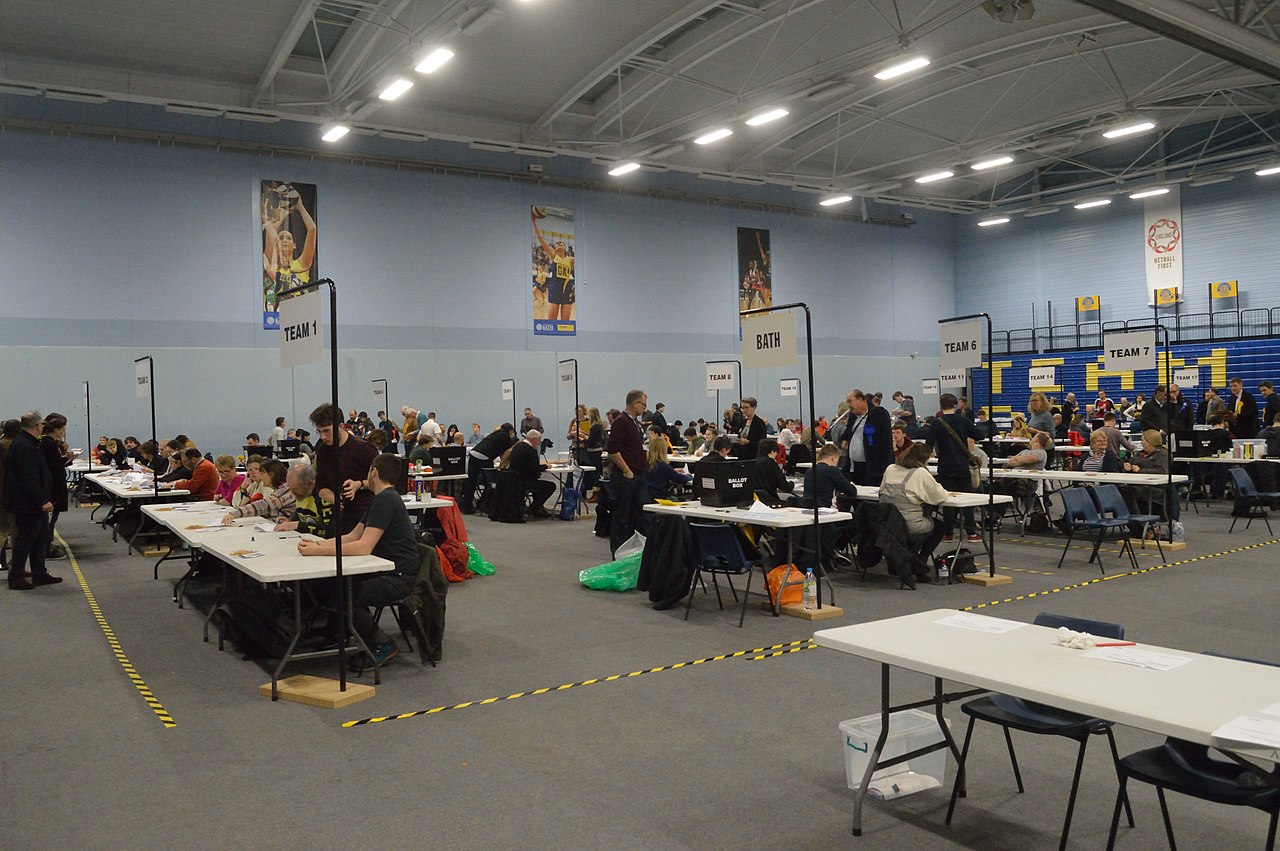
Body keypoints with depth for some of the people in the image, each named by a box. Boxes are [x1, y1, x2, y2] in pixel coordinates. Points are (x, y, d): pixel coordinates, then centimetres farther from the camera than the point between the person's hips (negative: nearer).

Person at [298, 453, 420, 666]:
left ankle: (383, 646, -5)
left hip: (399, 577, -10)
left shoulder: (385, 501, -17)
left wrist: (319, 551, -22)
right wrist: (319, 544, 0)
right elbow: (352, 536, 15)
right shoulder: (381, 499, 17)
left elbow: (364, 547, -24)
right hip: (386, 570, 10)